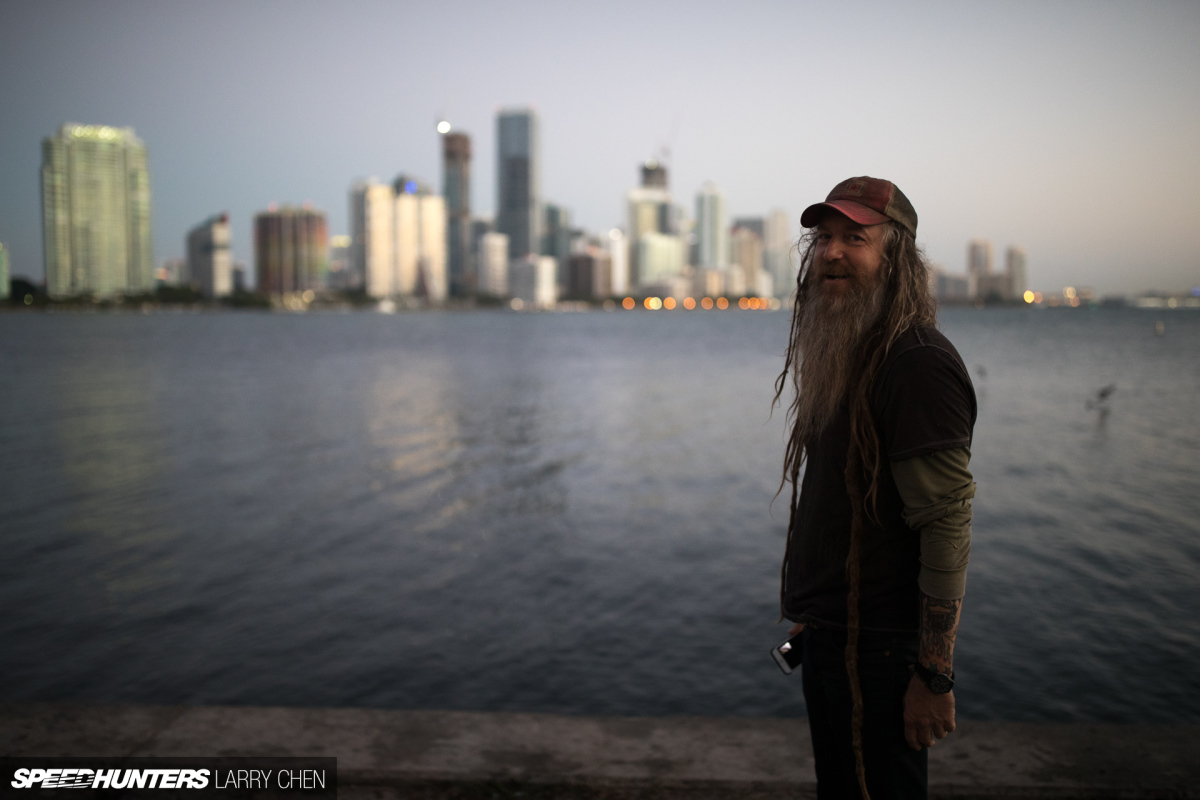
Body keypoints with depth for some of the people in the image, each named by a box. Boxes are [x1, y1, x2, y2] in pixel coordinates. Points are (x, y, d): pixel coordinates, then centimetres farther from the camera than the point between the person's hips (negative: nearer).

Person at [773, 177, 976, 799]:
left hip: (878, 648, -9)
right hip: (829, 632, 9)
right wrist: (810, 613, 16)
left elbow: (948, 529, -23)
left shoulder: (919, 364, -20)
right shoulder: (843, 355, 11)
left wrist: (935, 678, -22)